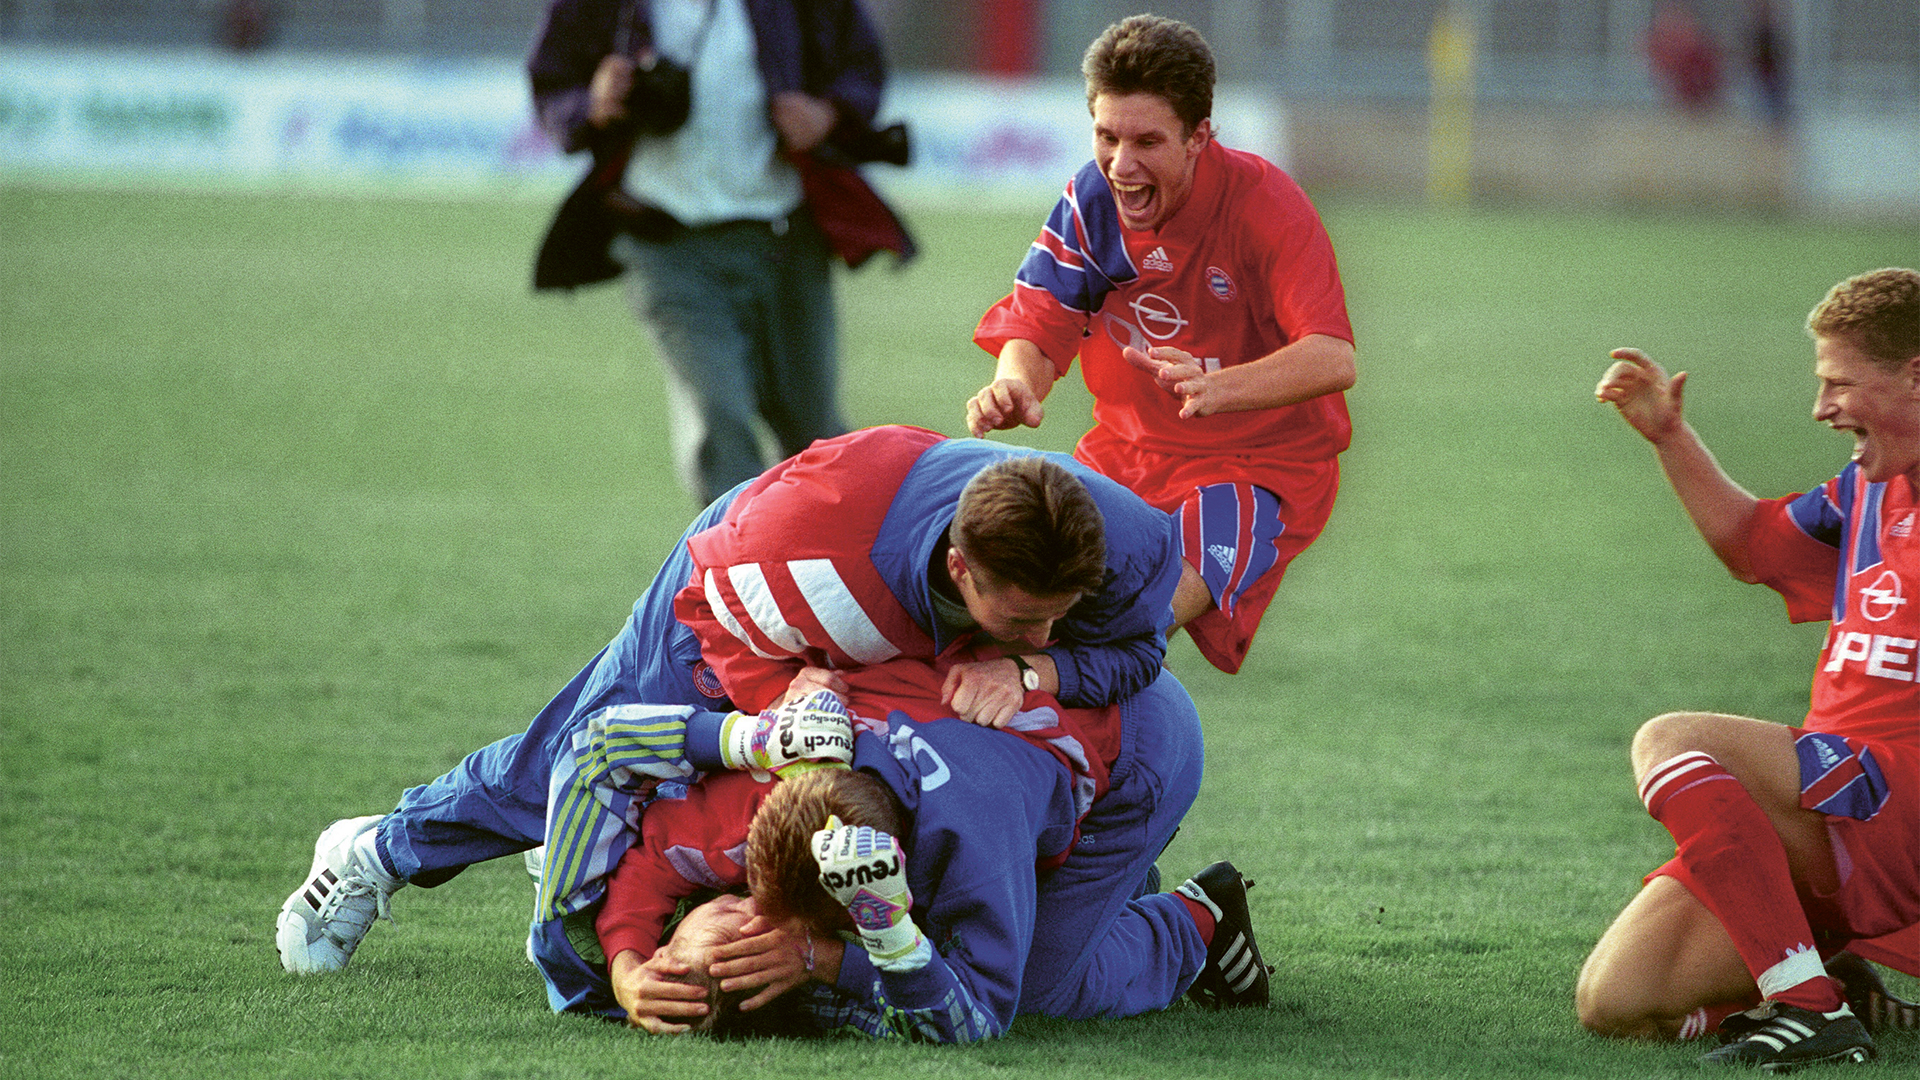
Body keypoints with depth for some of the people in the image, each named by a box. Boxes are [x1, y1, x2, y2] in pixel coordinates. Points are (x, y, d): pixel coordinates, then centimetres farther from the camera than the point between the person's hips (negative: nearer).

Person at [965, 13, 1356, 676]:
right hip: (1127, 453, 5)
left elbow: (1334, 359, -31)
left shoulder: (1262, 201, -20)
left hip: (1263, 466, -5)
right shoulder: (1090, 200, -4)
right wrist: (1016, 387, -35)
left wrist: (1217, 388, -51)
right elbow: (1036, 330, -8)